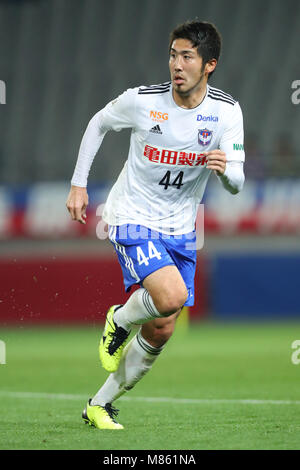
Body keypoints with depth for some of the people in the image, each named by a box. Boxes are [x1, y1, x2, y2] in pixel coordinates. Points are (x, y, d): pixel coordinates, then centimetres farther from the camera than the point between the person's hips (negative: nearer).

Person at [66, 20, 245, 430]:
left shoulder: (227, 112, -8)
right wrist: (78, 184, 4)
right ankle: (119, 321, 5)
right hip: (132, 220, -4)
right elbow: (99, 123, 6)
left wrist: (226, 169, -31)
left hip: (180, 230, 4)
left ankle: (101, 405, 22)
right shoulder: (142, 100, -14)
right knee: (171, 295, -28)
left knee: (161, 331, 5)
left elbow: (236, 184, -7)